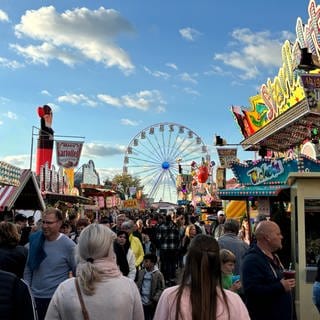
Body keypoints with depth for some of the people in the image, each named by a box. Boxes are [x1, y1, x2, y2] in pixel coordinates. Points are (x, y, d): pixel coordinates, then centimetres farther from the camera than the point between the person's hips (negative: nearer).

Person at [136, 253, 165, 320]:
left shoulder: (158, 274, -9)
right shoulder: (141, 272, 4)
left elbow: (161, 289, -8)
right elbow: (138, 285, 12)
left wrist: (155, 299, -18)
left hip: (152, 303, -3)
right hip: (142, 302, 4)